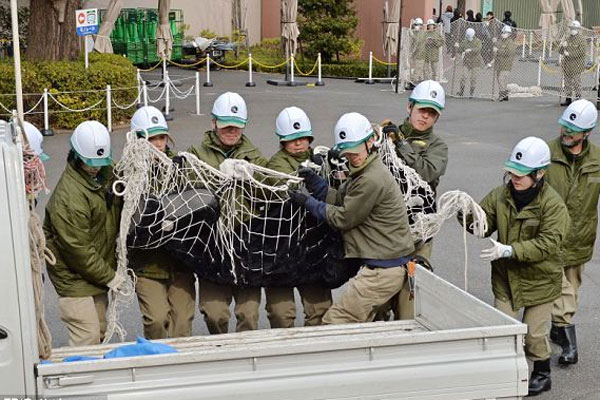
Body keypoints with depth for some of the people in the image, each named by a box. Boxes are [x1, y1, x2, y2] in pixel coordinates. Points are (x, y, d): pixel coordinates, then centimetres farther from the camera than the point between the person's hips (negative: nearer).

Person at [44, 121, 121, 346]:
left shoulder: (105, 174, 3)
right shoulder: (69, 195, -25)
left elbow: (114, 219, 19)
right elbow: (77, 248, -22)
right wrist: (108, 276, -16)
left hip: (99, 271, 9)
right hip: (74, 276, -8)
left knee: (100, 332, 15)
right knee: (87, 338, -10)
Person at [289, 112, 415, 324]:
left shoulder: (372, 180, -20)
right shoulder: (363, 173, 14)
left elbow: (343, 218, -13)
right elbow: (338, 198, 10)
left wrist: (308, 202, -3)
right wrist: (311, 180, -3)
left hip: (382, 271, -11)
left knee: (334, 322, -8)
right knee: (359, 325, 17)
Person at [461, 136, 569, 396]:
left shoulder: (553, 204, -18)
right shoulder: (500, 195, -5)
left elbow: (547, 244, -26)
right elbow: (483, 226, 0)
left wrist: (508, 250, -34)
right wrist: (466, 215, -22)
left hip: (539, 280, -3)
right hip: (505, 278, 4)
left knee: (533, 334, 10)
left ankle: (542, 374, 35)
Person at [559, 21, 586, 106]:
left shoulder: (581, 39, -5)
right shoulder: (567, 39, 14)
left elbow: (581, 52, -16)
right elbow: (560, 51, 14)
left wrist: (569, 54, -17)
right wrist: (562, 46, -8)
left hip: (576, 65, -6)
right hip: (567, 65, 6)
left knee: (576, 82, -3)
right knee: (567, 83, 9)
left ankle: (578, 98, 4)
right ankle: (568, 99, 16)